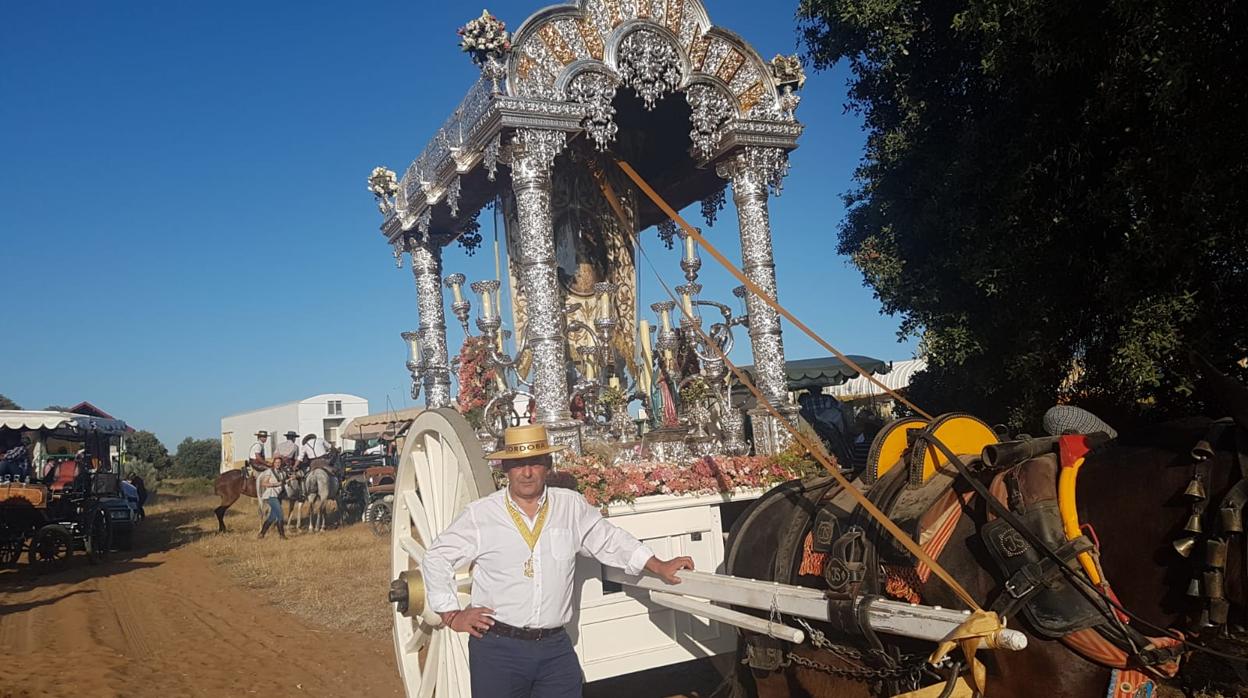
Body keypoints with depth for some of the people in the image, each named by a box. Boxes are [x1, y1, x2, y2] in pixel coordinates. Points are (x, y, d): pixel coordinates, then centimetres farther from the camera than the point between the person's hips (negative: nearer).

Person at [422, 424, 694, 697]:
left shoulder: (572, 506, 2)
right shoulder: (479, 514, -4)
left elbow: (608, 540, 16)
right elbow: (436, 558, 7)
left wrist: (659, 567, 16)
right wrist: (451, 614, 4)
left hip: (556, 647, 2)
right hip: (497, 647, -2)